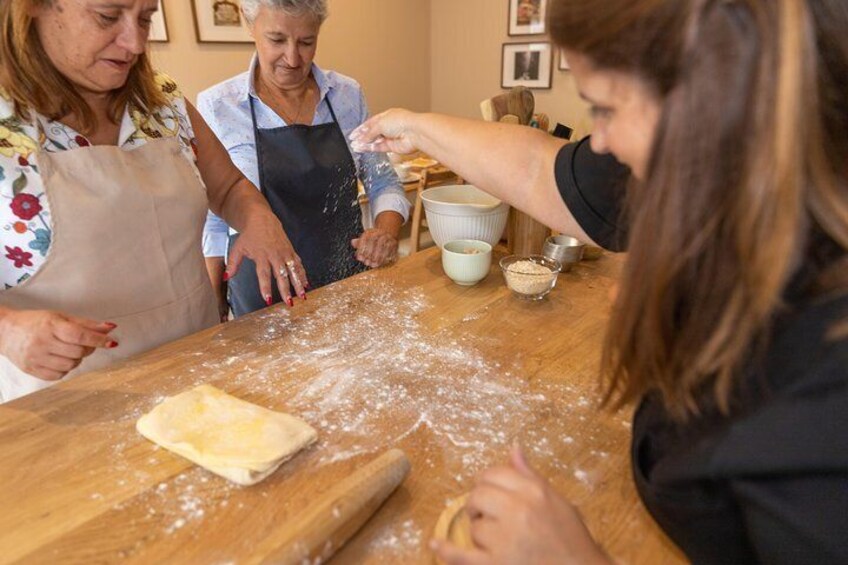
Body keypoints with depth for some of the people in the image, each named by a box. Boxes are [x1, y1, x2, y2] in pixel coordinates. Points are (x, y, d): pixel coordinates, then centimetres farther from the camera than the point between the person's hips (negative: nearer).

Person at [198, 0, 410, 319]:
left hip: (350, 281, 3)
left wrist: (387, 231, -16)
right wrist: (215, 305, -1)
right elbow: (212, 219, -2)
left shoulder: (348, 95, -1)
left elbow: (383, 183, 4)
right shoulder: (215, 107, -8)